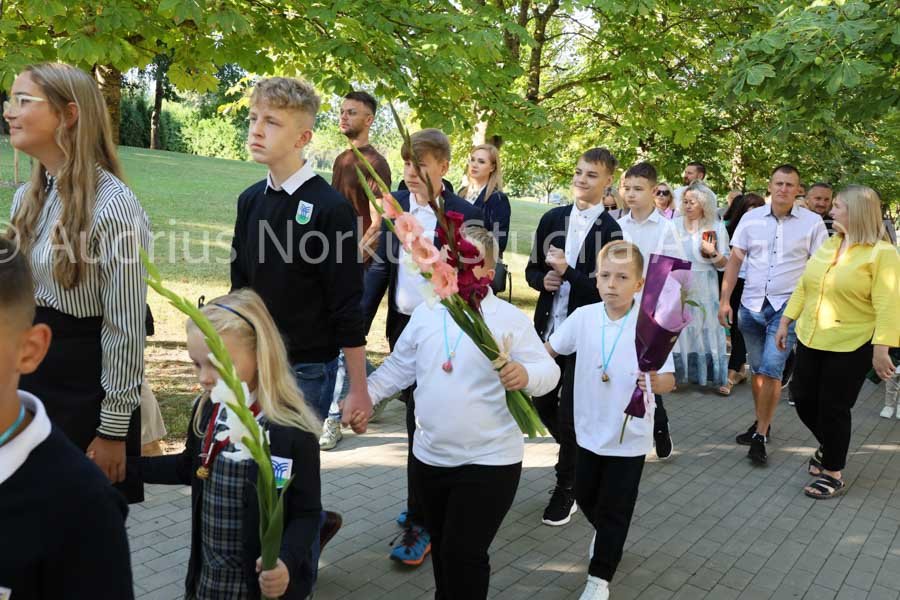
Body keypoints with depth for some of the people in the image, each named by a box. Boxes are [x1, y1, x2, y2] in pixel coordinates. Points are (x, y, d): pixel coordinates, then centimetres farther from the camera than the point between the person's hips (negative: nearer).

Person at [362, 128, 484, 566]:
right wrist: (359, 325, 1)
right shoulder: (395, 205, 4)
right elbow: (380, 267, 7)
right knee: (416, 419, 17)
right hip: (402, 326, 5)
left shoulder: (464, 214, -11)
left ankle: (420, 525, 8)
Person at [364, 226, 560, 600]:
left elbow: (547, 370, -13)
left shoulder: (509, 318, -9)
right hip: (428, 457, 5)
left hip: (488, 461, -5)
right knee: (442, 547, 19)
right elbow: (399, 367, 12)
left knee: (463, 553, -3)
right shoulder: (425, 312, 5)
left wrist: (525, 375, -36)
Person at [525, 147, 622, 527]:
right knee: (543, 404, 14)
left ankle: (567, 488, 20)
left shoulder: (610, 231, -9)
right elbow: (532, 269, 11)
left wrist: (567, 271, -23)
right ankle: (580, 457, 41)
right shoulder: (553, 219, 4)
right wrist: (544, 280, -10)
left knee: (569, 414, 0)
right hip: (549, 327, 5)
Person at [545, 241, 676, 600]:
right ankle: (605, 534, 53)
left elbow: (668, 380, -17)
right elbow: (550, 350, 5)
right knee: (585, 494, 22)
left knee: (614, 510, 6)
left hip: (629, 435, -4)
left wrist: (657, 382, -38)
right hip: (589, 429, 4)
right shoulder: (583, 317, -9)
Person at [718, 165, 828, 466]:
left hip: (788, 306, -3)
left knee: (771, 370, -11)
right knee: (757, 369, 14)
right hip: (751, 305, 3)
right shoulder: (751, 218, 3)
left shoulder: (812, 222, -3)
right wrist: (724, 300, 1)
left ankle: (761, 437, -3)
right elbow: (735, 260, 5)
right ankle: (761, 423, 30)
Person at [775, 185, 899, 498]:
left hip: (850, 346, -6)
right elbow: (803, 288, 13)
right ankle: (829, 446, 40)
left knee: (833, 408, 1)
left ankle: (834, 474, 20)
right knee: (803, 398, 12)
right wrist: (785, 322, 11)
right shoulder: (828, 245, 8)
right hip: (810, 339, 6)